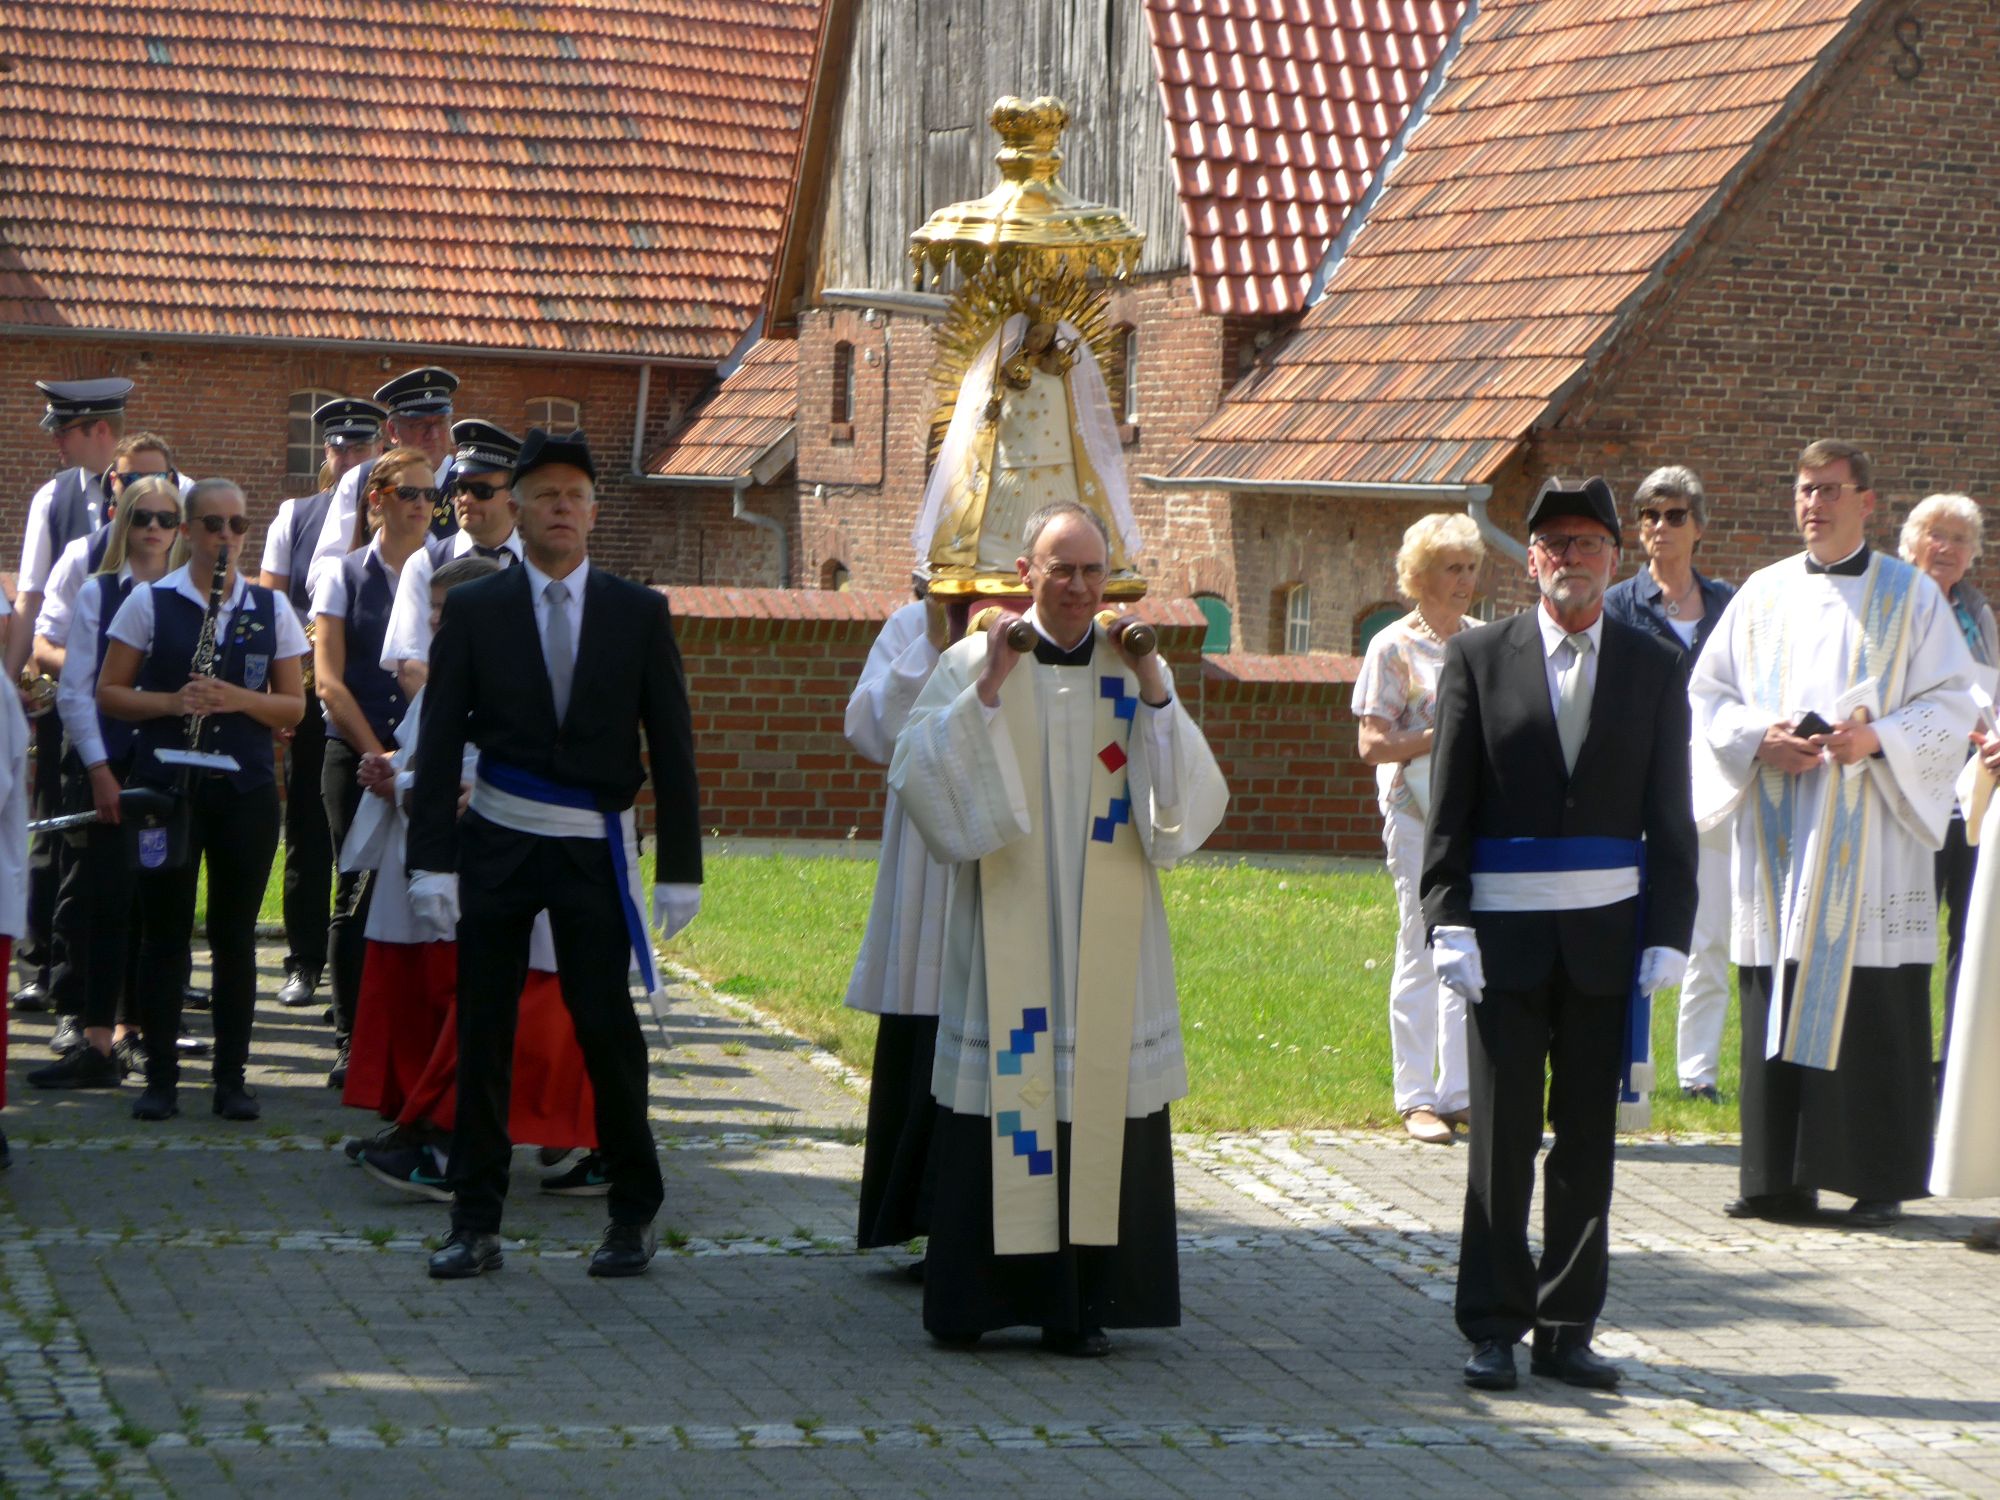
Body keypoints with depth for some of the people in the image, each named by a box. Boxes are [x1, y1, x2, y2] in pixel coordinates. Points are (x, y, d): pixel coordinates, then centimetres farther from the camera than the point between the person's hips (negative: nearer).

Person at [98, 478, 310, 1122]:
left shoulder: (271, 610, 7)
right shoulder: (149, 602, 1)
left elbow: (293, 706, 7)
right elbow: (110, 693, 1)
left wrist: (238, 699, -13)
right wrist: (171, 702, -16)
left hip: (245, 786, 2)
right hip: (167, 783, -2)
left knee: (235, 934, 4)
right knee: (165, 931, 1)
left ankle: (232, 1078, 10)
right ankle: (160, 1076, 7)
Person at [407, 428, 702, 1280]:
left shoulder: (639, 615, 2)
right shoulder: (473, 611, 3)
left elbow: (671, 747, 2)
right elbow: (439, 743, 0)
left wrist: (679, 868, -3)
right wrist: (432, 862, -8)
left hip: (593, 853, -1)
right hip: (496, 846, 1)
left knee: (607, 1030, -3)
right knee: (484, 1033, 3)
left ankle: (633, 1216, 12)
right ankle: (476, 1223, 10)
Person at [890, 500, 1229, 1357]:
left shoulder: (1137, 669, 9)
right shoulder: (973, 662, 3)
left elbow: (1192, 800, 1)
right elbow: (916, 774, -8)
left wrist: (1154, 693, -10)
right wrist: (988, 691, -17)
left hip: (1104, 938, 2)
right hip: (1004, 928, -2)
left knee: (1098, 1094, -1)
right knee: (1000, 1090, -3)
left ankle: (1082, 1303, 5)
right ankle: (973, 1297, 5)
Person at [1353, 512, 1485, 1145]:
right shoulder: (1394, 647, -3)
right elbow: (1373, 744, -8)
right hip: (1419, 813, -5)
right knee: (1422, 952, -3)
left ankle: (1460, 1091, 12)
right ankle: (1416, 1097, 3)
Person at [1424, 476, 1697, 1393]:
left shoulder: (1653, 670, 7)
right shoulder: (1479, 659, 4)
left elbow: (1670, 816, 6)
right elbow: (1450, 806, 1)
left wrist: (1669, 934, -1)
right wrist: (1449, 922, -7)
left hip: (1606, 931, 1)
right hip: (1505, 933, -1)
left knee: (1589, 1139, 5)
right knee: (1502, 1137, 0)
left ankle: (1566, 1327, 12)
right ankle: (1493, 1327, 7)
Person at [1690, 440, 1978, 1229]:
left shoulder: (1911, 597, 4)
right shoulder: (1762, 595, 13)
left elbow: (1949, 705, 0)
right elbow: (1709, 693, 12)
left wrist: (1878, 740, -16)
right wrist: (1758, 741, -7)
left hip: (1869, 834, -3)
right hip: (1779, 839, 3)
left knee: (1875, 1011, -4)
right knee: (1778, 1006, 2)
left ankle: (1881, 1179, 2)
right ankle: (1780, 1178, 6)